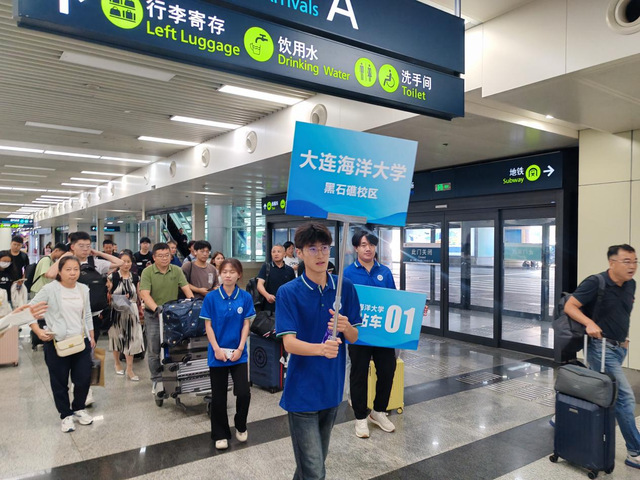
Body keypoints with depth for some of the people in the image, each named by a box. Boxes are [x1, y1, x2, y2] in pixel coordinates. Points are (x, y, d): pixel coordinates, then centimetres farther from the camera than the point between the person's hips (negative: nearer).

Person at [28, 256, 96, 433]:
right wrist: (38, 330, -17)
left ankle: (78, 409, 32)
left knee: (84, 378, 8)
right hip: (56, 344, -3)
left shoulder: (84, 289, 4)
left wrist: (92, 337, 14)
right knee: (60, 382, 8)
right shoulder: (50, 289, -10)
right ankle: (66, 415, 26)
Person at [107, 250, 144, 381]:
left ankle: (129, 369, 7)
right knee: (117, 336, 11)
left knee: (131, 339, 0)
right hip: (116, 311, -2)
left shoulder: (135, 278, 6)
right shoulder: (112, 277, -4)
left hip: (131, 311, 2)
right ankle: (117, 363, 33)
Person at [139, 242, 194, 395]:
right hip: (153, 315, -3)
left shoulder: (176, 270, 0)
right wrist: (156, 308, -34)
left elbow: (186, 288, -4)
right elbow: (145, 294, -20)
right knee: (154, 350, 4)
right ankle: (157, 380, 16)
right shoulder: (147, 272, -10)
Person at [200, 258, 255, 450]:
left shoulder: (245, 297, -4)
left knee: (244, 393, -5)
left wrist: (240, 349, -9)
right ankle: (220, 434, 27)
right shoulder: (211, 298, -6)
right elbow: (208, 325, -3)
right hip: (217, 353, 0)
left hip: (238, 353, 0)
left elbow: (246, 325, -1)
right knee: (218, 396, 9)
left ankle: (241, 426, 23)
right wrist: (217, 349, -11)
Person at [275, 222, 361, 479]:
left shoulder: (345, 287, -1)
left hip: (333, 388, 5)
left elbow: (354, 337, 3)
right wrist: (321, 348, -38)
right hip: (302, 391, -4)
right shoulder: (288, 292, -12)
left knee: (319, 458, 22)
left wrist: (346, 328, -20)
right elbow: (289, 343, -20)